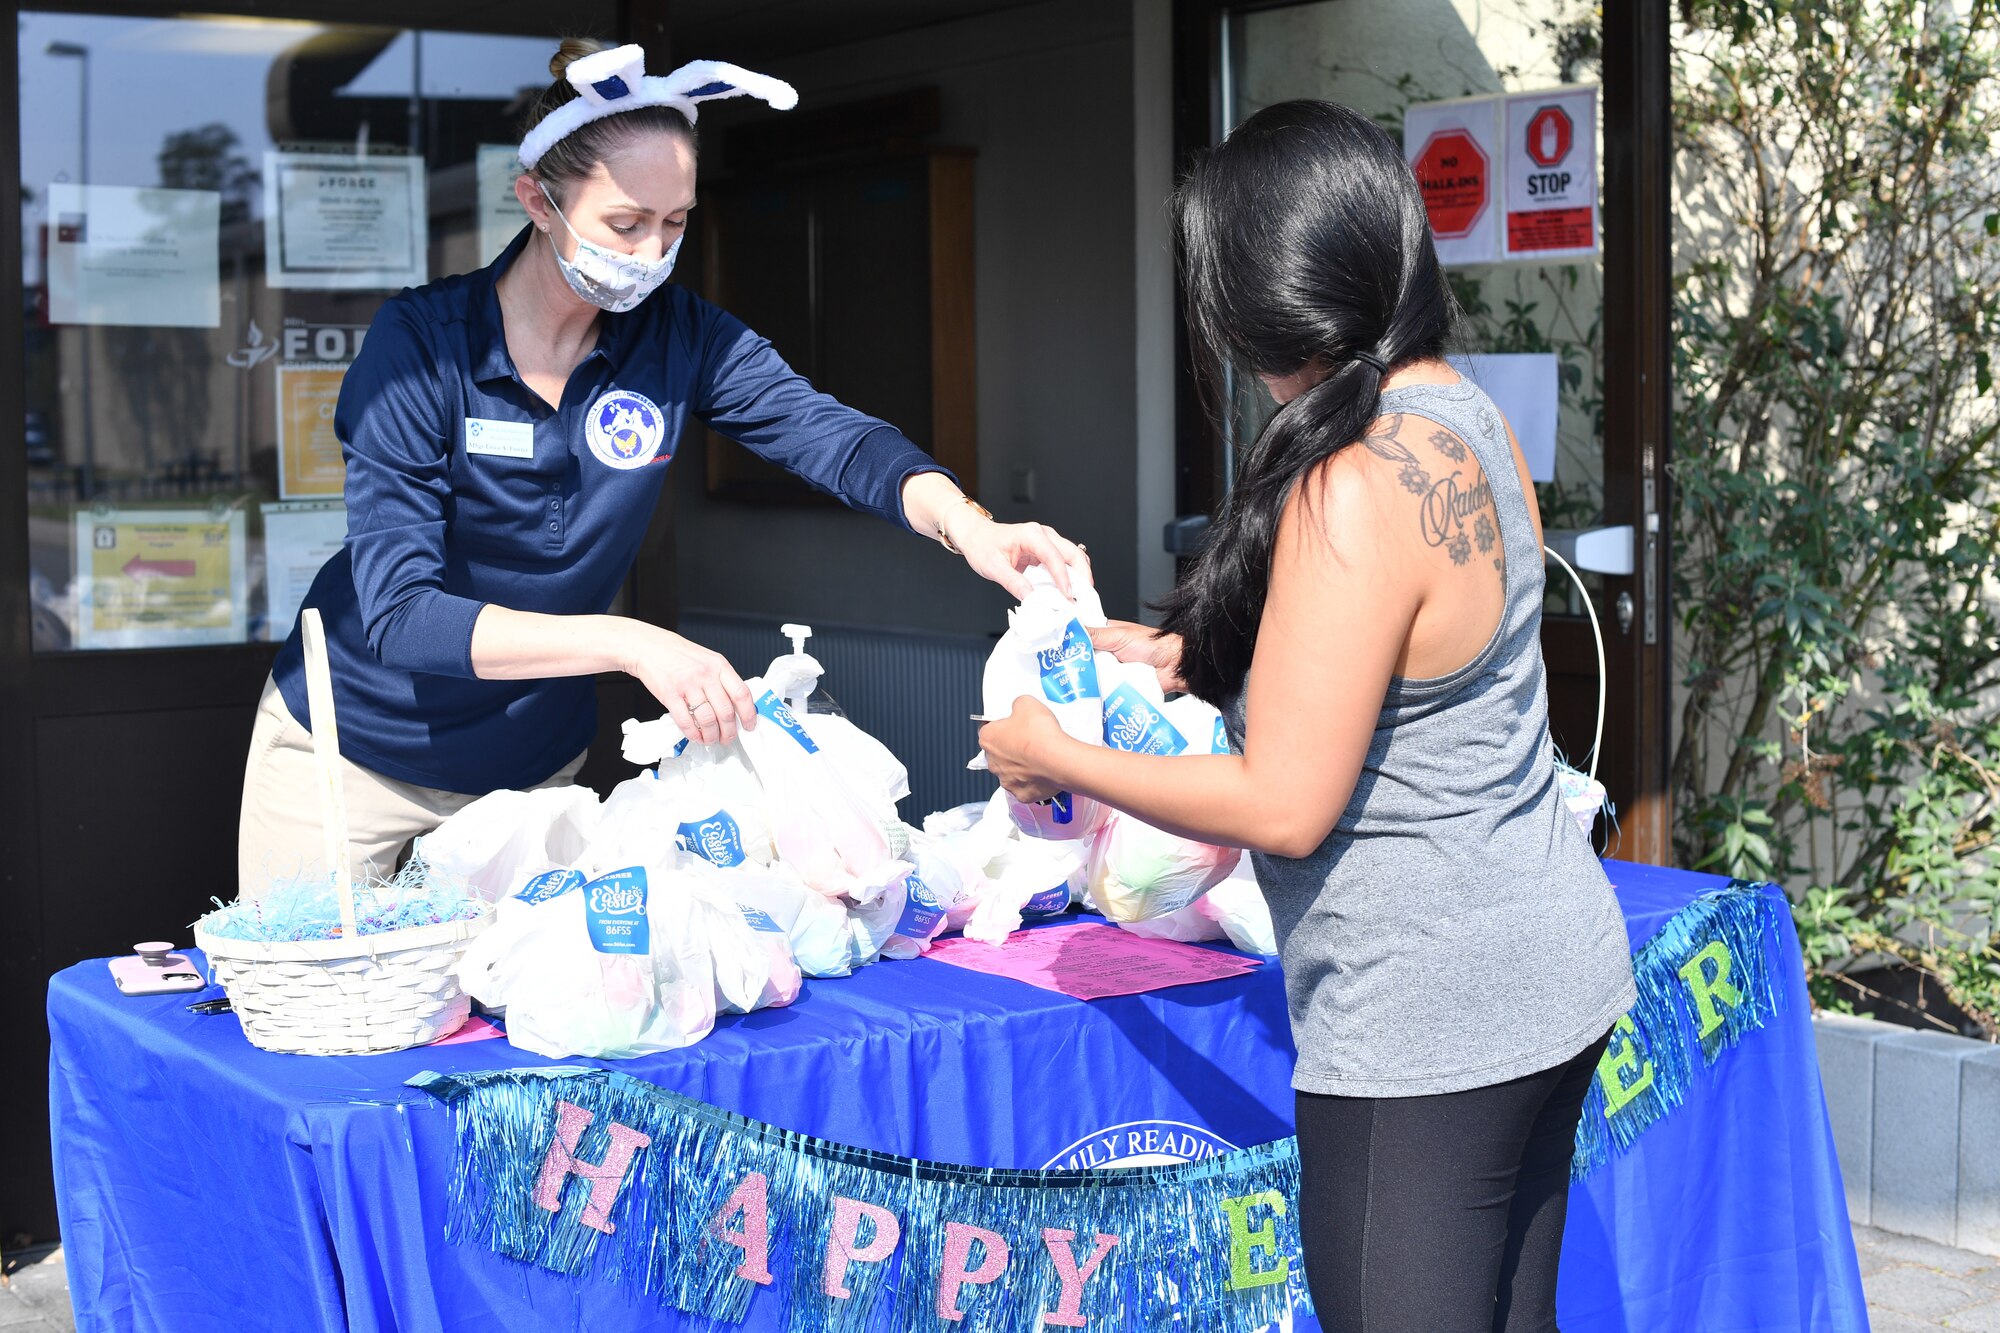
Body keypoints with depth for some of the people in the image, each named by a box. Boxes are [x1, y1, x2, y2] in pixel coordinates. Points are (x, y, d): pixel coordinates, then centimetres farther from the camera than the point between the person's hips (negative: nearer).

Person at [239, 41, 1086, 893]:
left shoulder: (680, 340, -10)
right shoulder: (420, 343, -22)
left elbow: (836, 439, -22)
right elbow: (399, 614, -29)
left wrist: (967, 527, -43)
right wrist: (626, 643, -41)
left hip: (532, 766, 3)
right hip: (353, 751, -3)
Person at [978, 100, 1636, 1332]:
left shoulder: (1356, 489, -23)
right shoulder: (1469, 420, 4)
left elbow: (1284, 806, -21)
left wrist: (1056, 755, -8)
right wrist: (1192, 660, 20)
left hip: (1426, 1024, -10)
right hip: (1550, 973, 10)